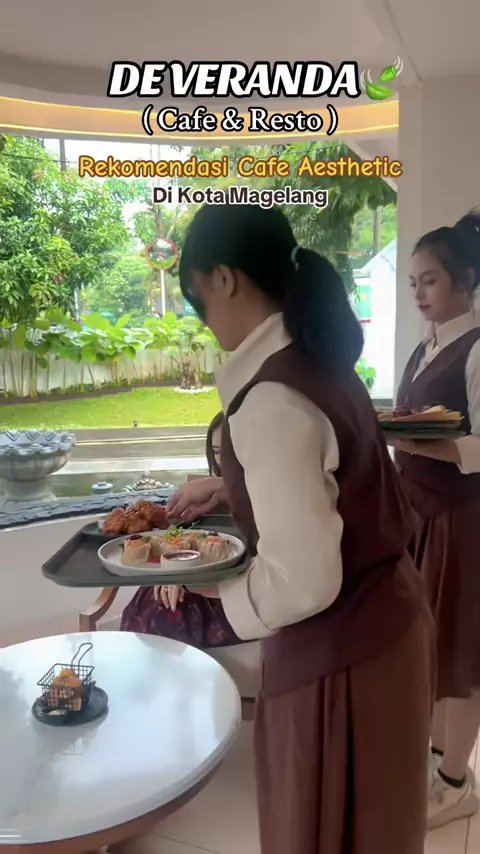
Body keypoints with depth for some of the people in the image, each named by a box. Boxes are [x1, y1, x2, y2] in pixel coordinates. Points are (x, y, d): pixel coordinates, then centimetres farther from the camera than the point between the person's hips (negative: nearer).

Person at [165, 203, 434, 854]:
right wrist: (224, 487, 15)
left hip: (339, 651, -8)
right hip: (381, 620, 8)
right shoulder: (319, 361, 1)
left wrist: (220, 586, -11)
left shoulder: (271, 399, -29)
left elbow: (303, 581, -29)